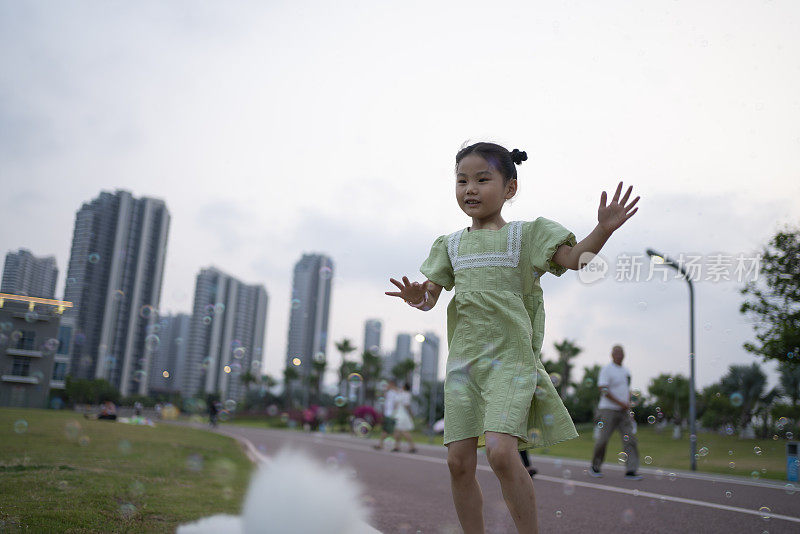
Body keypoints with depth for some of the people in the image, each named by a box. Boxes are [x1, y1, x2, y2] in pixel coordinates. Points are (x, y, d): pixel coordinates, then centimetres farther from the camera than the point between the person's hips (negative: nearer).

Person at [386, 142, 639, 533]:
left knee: (501, 451, -20)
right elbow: (431, 294, 13)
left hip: (511, 357, -4)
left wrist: (603, 230, -24)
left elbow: (573, 258, -6)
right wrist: (418, 295, -11)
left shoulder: (526, 234, 5)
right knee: (458, 461, 1)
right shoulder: (452, 245, 15)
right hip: (462, 358, 4)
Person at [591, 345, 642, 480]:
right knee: (603, 439, -3)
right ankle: (595, 467, 14)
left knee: (630, 438, -7)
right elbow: (604, 390, -15)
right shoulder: (606, 370, -6)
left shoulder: (626, 371, 16)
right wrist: (621, 403, -15)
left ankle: (631, 471, -8)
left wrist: (629, 409, 14)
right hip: (608, 409, -6)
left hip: (624, 412, 6)